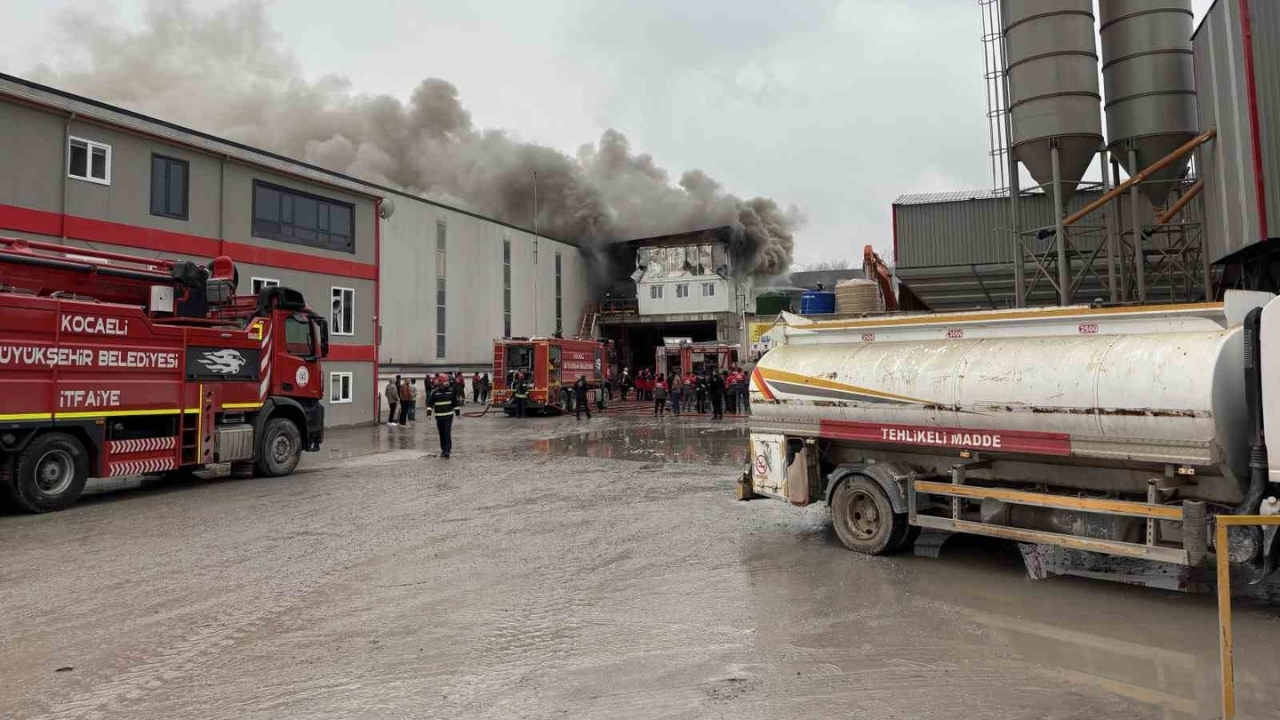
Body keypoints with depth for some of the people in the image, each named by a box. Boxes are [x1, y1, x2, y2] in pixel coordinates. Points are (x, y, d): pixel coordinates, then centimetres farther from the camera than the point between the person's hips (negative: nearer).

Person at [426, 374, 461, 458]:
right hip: (439, 416, 1)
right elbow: (430, 403, -1)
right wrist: (429, 413, -9)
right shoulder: (435, 392, -4)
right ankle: (443, 450, 21)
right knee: (441, 434, 8)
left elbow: (455, 402, 10)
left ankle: (447, 451, -11)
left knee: (447, 433, -10)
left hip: (449, 415, -1)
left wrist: (458, 412, 12)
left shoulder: (451, 390, 1)